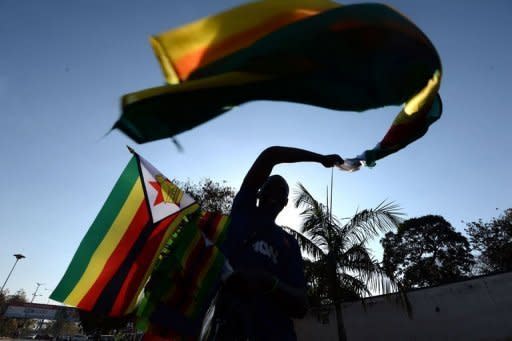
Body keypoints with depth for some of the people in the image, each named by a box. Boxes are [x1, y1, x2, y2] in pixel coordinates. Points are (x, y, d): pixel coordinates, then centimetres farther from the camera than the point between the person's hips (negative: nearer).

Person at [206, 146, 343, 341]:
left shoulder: (290, 242, 18)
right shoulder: (244, 210, 13)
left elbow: (301, 306, 6)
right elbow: (269, 155, 6)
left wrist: (271, 283, -15)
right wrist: (320, 158, 11)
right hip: (229, 323, -2)